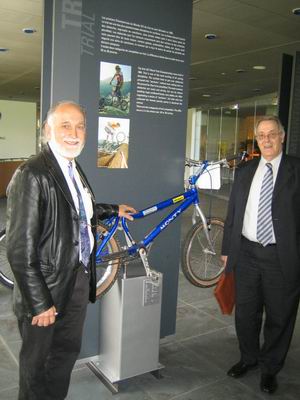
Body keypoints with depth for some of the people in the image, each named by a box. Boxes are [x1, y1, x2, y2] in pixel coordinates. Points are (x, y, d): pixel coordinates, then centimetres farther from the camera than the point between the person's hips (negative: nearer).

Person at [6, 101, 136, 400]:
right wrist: (40, 302, -20)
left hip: (80, 279, 8)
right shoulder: (31, 174, -21)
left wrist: (113, 210, 24)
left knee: (67, 351, 24)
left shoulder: (74, 170, 5)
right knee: (36, 361, 15)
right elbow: (20, 248, -22)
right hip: (48, 286, -8)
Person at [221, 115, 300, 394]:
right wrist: (227, 249, 11)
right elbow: (232, 214, 11)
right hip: (246, 254, 4)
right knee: (245, 312, 17)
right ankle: (249, 357, 41)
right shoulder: (244, 172, 8)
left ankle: (270, 368, 34)